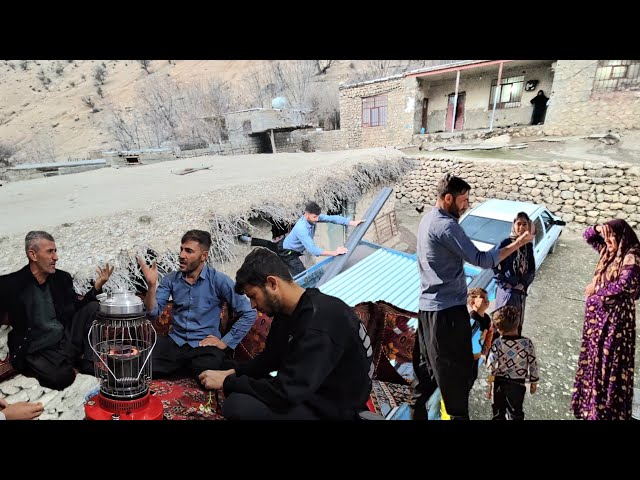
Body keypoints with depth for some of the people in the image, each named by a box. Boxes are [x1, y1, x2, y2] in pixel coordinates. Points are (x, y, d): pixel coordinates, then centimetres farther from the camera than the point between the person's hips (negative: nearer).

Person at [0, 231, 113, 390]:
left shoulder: (62, 278, 4)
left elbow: (75, 310, 8)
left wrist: (97, 286, -4)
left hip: (67, 340, 4)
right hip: (39, 351, -4)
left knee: (93, 307, -14)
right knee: (61, 377, -31)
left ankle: (88, 362, -7)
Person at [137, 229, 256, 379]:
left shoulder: (219, 280, -10)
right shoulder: (171, 279, 4)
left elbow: (249, 313, -11)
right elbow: (153, 312, -2)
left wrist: (225, 342, -9)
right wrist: (151, 285, -17)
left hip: (205, 345, -3)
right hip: (175, 341, 3)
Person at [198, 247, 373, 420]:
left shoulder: (320, 323, -30)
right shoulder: (288, 310, 0)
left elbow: (285, 392, -29)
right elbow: (270, 359, 12)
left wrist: (227, 382, -17)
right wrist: (233, 372, -2)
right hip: (306, 392, 9)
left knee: (237, 405, -23)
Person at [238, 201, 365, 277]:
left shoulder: (313, 217, -21)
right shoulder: (301, 229, -42)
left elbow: (333, 218, -25)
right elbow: (313, 250, -46)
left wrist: (353, 223, -33)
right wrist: (334, 253, -50)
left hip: (286, 243, 9)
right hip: (287, 252, -9)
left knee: (271, 246, 35)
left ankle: (248, 239, 54)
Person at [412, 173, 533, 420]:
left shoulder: (428, 218, 9)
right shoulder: (445, 225, -20)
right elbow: (482, 260, -20)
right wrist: (518, 243, -12)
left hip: (428, 306, 10)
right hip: (448, 309, -10)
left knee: (430, 362, 21)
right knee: (457, 368, 5)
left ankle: (418, 408, 35)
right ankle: (458, 414, 20)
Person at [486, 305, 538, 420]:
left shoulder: (497, 343, -15)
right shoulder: (527, 342, -10)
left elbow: (490, 367, -14)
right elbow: (533, 364, -4)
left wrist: (490, 387, -2)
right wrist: (534, 383, 12)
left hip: (499, 383, -1)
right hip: (518, 385, 1)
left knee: (498, 414, 16)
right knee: (516, 414, 17)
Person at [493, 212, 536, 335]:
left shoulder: (529, 245, 6)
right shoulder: (505, 243, -9)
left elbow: (532, 269, 9)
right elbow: (495, 267, -10)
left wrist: (523, 284, -4)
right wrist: (506, 285, -13)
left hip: (521, 290, 5)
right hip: (506, 290, -5)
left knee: (518, 322, 14)